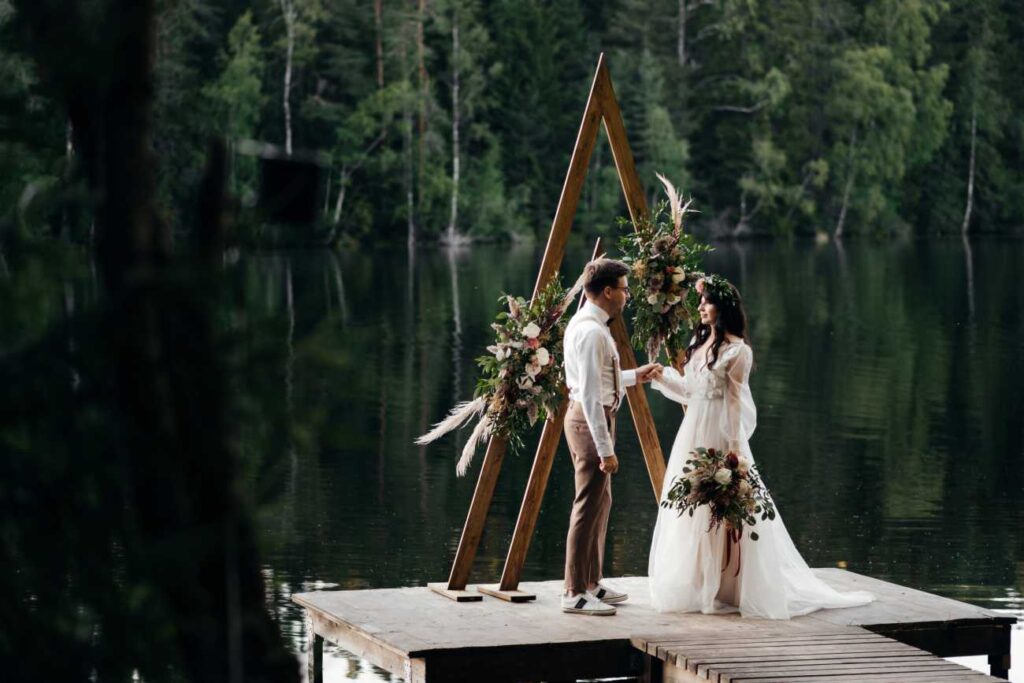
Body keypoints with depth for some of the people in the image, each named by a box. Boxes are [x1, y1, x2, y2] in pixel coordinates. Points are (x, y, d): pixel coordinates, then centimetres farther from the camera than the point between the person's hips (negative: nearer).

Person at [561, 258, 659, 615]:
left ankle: (591, 583, 27)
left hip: (589, 418, 11)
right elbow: (590, 394, -24)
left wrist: (634, 376, 26)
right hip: (591, 421, -11)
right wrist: (605, 449, -24)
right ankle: (575, 593, -5)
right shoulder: (592, 332, -20)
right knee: (588, 507, -8)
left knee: (600, 502, 18)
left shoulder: (583, 324, 12)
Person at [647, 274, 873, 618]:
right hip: (693, 433, 8)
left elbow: (735, 402, -12)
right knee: (691, 509, 10)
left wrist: (733, 448, -14)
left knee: (717, 510, -4)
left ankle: (722, 589, 3)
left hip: (718, 435, -8)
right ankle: (698, 584, 18)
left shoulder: (736, 350, -10)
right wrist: (662, 378, 4)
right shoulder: (699, 343, 13)